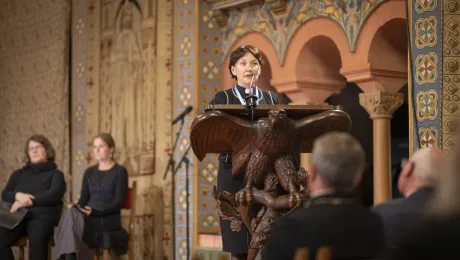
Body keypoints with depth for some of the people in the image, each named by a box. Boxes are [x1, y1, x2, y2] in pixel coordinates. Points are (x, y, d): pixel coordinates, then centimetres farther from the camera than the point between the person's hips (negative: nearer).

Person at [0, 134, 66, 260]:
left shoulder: (55, 174, 14)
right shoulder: (19, 174, 26)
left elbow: (53, 195, -4)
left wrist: (27, 201, -12)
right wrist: (18, 196, -9)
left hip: (42, 216, -3)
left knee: (37, 239, -39)